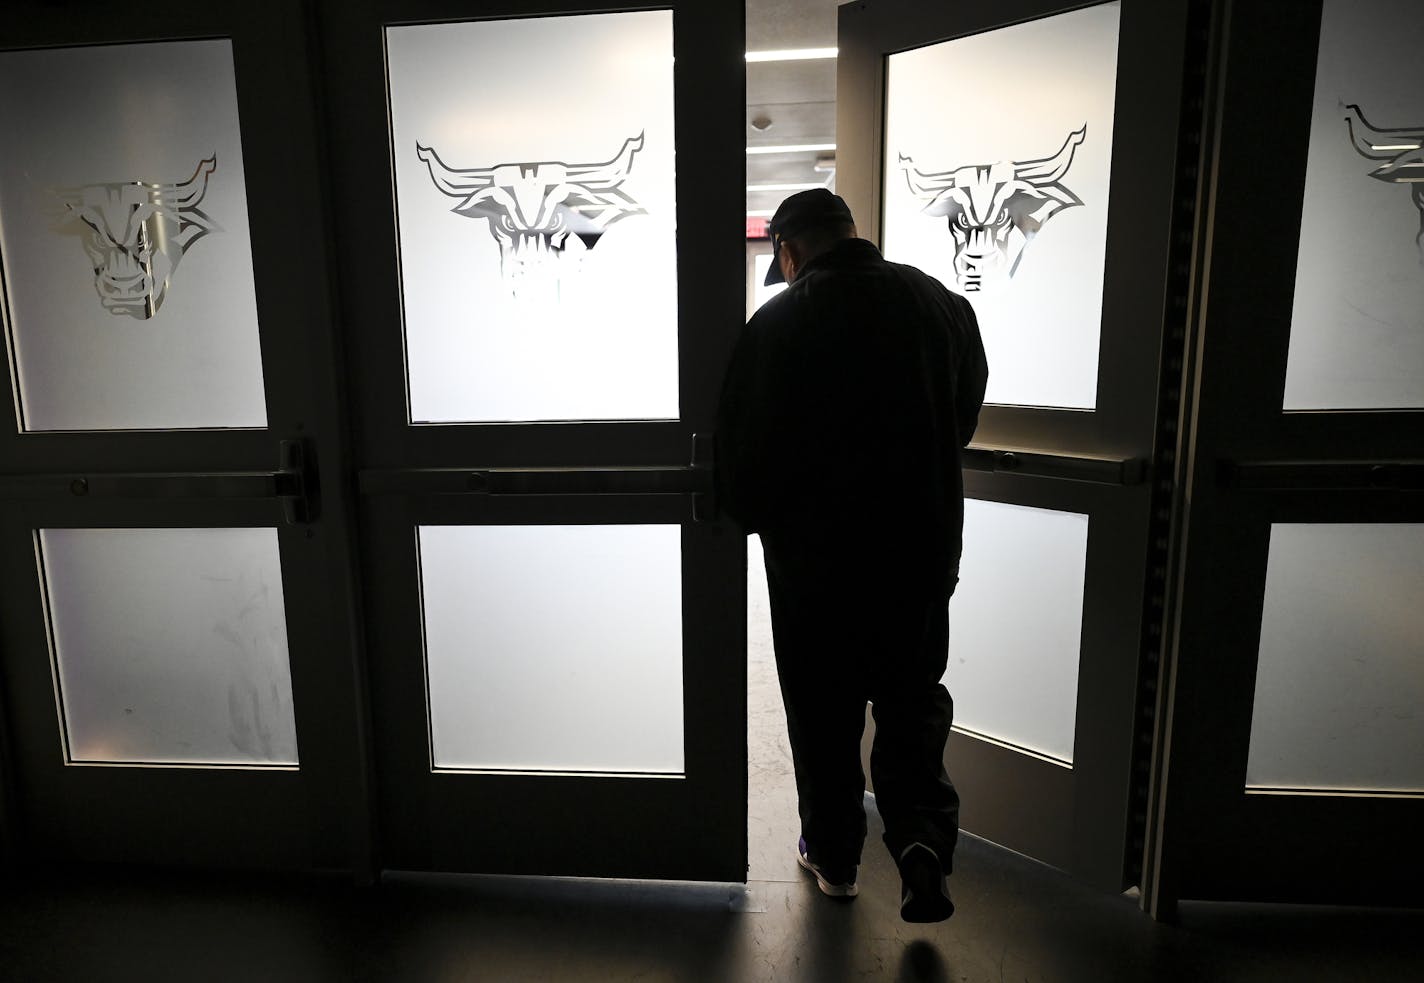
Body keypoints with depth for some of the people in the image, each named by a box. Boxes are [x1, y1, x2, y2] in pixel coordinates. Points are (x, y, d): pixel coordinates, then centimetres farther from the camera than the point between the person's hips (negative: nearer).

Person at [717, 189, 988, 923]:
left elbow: (745, 451, -10)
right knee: (913, 698, 20)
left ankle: (833, 855, 28)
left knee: (823, 712, 14)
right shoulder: (941, 302, 2)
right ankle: (921, 832, 6)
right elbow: (965, 415, 12)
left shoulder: (778, 324, -13)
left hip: (815, 556, -3)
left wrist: (757, 517, 10)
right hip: (923, 545, 4)